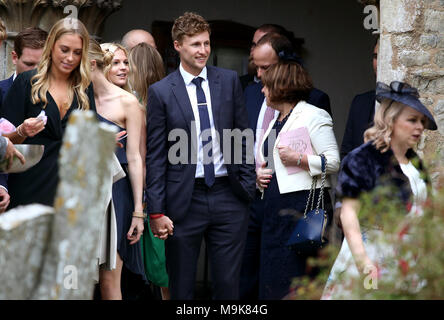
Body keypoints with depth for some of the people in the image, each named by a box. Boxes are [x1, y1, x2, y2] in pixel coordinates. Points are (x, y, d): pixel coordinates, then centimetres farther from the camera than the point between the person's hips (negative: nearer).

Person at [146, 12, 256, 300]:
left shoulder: (229, 81, 5)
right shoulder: (160, 92, -2)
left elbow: (243, 136, 9)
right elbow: (155, 155, -2)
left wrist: (248, 185, 2)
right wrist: (157, 212, -6)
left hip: (228, 196, 2)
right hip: (185, 200, -2)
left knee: (229, 283, 6)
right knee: (181, 286, 7)